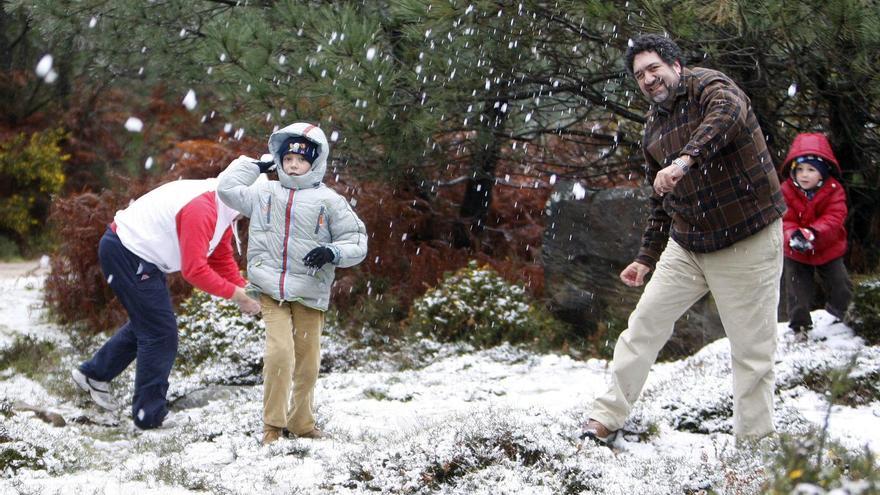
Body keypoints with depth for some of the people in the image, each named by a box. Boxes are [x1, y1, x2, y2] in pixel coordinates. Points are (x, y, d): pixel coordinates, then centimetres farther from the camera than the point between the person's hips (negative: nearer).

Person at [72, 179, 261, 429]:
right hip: (126, 253, -11)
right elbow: (194, 270, -27)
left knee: (145, 322, 24)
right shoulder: (202, 209, -27)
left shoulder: (220, 211, 7)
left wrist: (245, 291, -4)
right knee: (161, 332, -6)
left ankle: (93, 373, 37)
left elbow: (222, 259, 10)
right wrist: (236, 294, -21)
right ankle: (149, 415, 4)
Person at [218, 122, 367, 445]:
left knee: (308, 361, 6)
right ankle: (273, 424, -3)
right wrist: (255, 165, 15)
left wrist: (331, 252, -16)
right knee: (279, 351, -16)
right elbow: (227, 187, 12)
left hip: (309, 294, 0)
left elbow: (357, 242, 3)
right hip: (270, 291, 0)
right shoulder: (264, 193, 9)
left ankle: (301, 422, 24)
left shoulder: (329, 200, 3)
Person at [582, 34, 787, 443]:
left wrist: (686, 160, -49)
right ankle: (608, 418, 13)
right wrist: (646, 258, 18)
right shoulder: (654, 126, 11)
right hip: (686, 245, 7)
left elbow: (728, 113, -36)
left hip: (748, 241, -7)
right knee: (644, 323, 4)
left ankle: (754, 443, 8)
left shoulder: (708, 86, -11)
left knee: (752, 349, -3)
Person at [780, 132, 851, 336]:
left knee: (841, 287, 12)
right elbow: (785, 219, -20)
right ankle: (800, 325, 22)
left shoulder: (834, 191, -17)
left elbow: (833, 218, -28)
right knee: (797, 291, 5)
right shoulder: (787, 192, -16)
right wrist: (793, 236, -43)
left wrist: (812, 233, -45)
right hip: (796, 253, 0)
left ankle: (838, 317, 36)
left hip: (828, 250, 0)